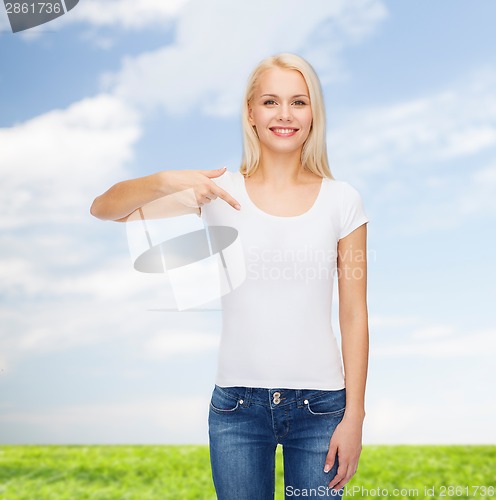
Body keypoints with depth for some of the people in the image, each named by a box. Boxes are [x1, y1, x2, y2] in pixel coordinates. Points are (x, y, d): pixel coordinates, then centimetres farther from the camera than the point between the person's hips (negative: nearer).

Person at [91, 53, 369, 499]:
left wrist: (353, 416, -3)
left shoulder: (342, 201, -2)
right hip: (237, 406, 1)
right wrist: (166, 181, -24)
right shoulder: (221, 191, -2)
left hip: (319, 406, 0)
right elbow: (103, 208, -5)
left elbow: (354, 316, -1)